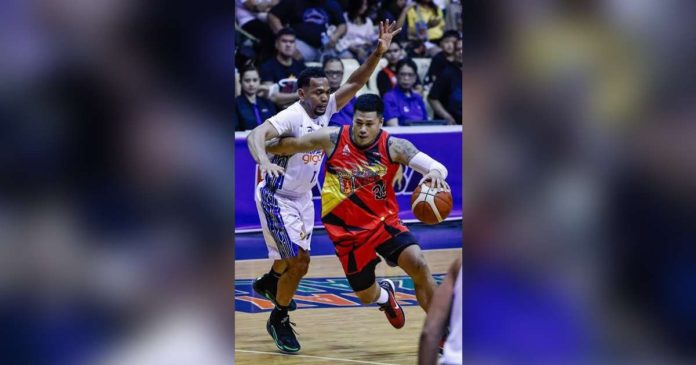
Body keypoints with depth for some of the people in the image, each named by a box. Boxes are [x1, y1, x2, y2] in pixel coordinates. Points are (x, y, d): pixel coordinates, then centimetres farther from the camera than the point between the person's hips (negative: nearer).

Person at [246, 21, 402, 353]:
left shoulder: (325, 109, -7)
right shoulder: (291, 117, -28)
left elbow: (355, 83, -9)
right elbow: (256, 135, -43)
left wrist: (378, 53, -24)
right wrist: (264, 160, -64)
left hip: (303, 196, 8)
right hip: (277, 198, -8)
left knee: (293, 256, 25)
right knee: (299, 261, -15)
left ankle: (268, 283, 58)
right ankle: (279, 320, 5)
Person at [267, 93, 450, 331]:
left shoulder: (393, 147, -16)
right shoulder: (333, 139, -13)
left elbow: (437, 166, -26)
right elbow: (289, 145, 1)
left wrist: (435, 172, -47)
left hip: (384, 222, -1)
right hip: (348, 230, 1)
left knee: (418, 265, -24)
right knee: (367, 297, 9)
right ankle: (385, 295, 50)